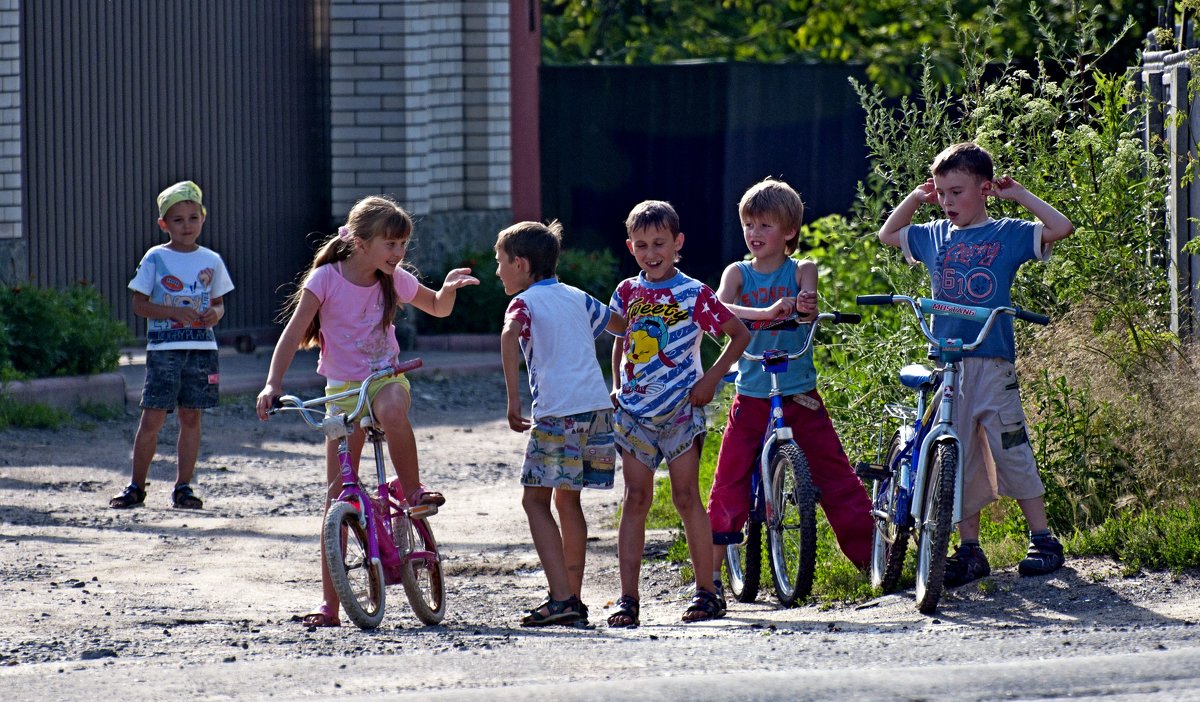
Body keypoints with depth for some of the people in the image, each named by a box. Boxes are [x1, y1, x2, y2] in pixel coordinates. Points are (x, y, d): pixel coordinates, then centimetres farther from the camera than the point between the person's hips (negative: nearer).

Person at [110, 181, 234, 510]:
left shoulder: (211, 260, 9)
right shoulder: (155, 258, -1)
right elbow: (140, 304, -2)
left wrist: (214, 314, -7)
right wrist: (176, 312, -15)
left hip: (201, 347, 3)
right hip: (164, 348, -3)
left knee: (191, 417, 5)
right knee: (152, 417, -5)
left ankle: (183, 486, 11)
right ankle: (137, 486, 4)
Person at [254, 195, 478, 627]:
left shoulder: (394, 280, -2)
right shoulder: (327, 278, -12)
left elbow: (437, 308, 17)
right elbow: (293, 334, -17)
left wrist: (449, 288, -7)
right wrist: (272, 385, -30)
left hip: (385, 378, 1)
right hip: (342, 389, -1)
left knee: (392, 409, -40)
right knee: (337, 496, -5)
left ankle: (414, 491, -17)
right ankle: (329, 604, -1)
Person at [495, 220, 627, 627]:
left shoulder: (525, 302, 0)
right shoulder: (576, 298, 20)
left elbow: (510, 335, -21)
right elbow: (623, 326, 31)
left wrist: (513, 398, -20)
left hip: (558, 413, -7)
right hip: (599, 407, 7)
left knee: (536, 499, -2)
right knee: (567, 500, 17)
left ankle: (561, 598, -15)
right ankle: (573, 599, 18)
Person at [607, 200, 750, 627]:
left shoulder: (693, 295, -5)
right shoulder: (627, 293, 7)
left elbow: (740, 335, 0)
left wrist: (711, 379, -6)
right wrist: (616, 386, 14)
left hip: (680, 410, -4)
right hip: (634, 410, 4)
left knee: (686, 498, -3)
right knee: (636, 500, 1)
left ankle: (707, 592, 6)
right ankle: (628, 599, 0)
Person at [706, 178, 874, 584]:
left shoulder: (802, 271, 2)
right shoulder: (738, 273, 3)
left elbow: (807, 309, -17)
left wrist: (805, 306, -42)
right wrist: (765, 312, -35)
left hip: (800, 397, -1)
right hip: (751, 397, 1)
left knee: (836, 477, 1)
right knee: (729, 484, -1)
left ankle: (871, 556, 9)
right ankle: (712, 568, 6)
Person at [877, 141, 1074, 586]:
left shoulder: (1007, 234, 1)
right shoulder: (934, 237, 12)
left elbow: (1061, 228, -7)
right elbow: (888, 234, 28)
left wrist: (1018, 195, -2)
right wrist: (916, 198, 16)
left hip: (993, 362, -4)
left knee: (1012, 453, -3)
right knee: (958, 460, 4)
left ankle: (1043, 541, 5)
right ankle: (969, 550, 10)